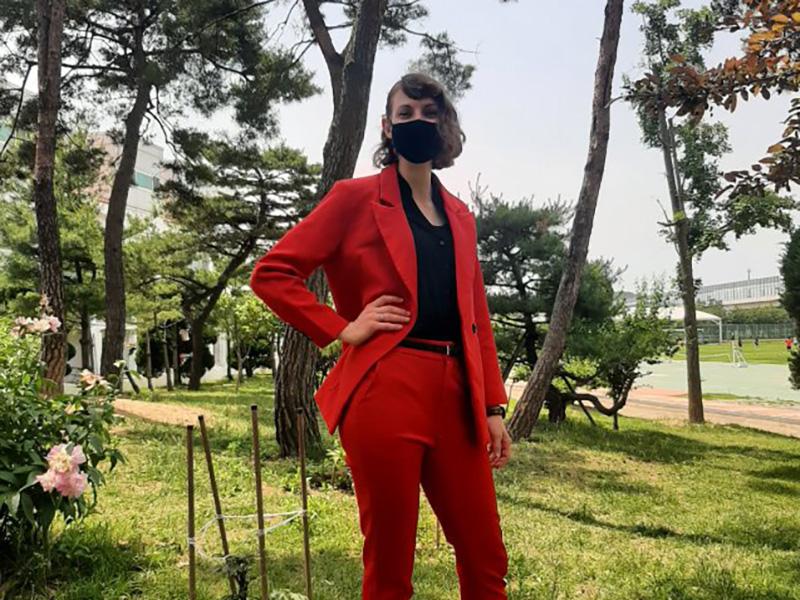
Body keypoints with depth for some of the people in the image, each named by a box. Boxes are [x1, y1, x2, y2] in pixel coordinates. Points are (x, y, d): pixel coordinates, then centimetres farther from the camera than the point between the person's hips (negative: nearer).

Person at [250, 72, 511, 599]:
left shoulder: (460, 216, 19)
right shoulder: (357, 198, 3)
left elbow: (477, 319, 17)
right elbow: (271, 273, -1)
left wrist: (493, 406, 12)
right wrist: (343, 330, -7)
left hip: (455, 395, 5)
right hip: (385, 393, -5)